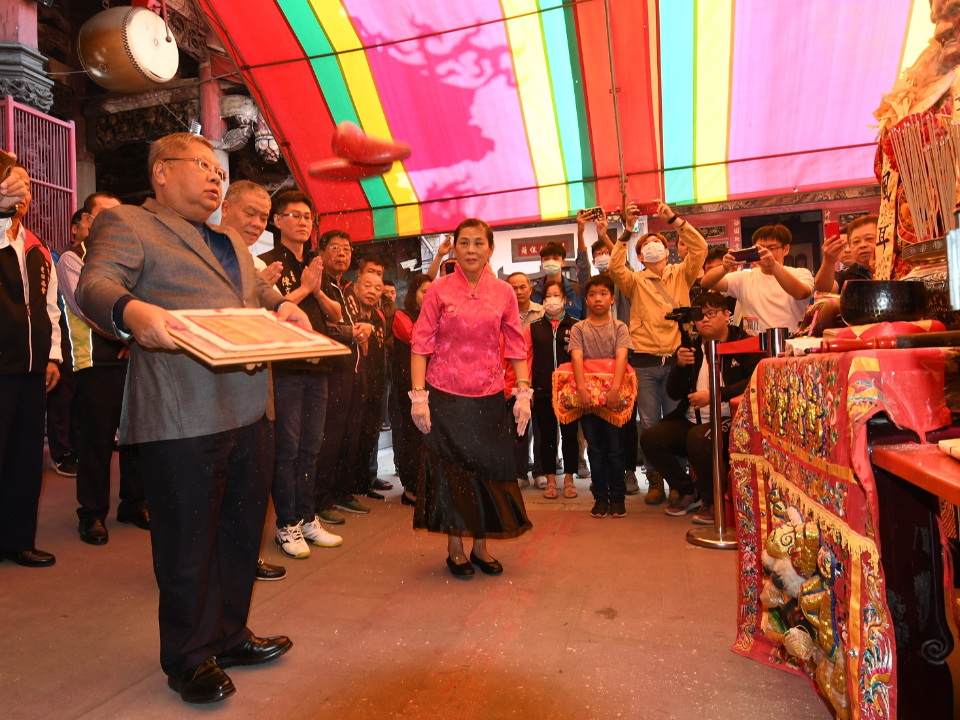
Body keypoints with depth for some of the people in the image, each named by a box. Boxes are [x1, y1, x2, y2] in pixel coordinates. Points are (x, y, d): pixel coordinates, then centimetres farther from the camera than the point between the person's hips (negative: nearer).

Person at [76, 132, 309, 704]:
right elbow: (95, 285, -13)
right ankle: (190, 658, 25)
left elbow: (259, 289, 26)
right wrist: (132, 312, -36)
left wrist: (282, 305, 2)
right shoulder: (127, 224, 1)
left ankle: (229, 635, 35)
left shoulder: (230, 241, 26)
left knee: (243, 532, 16)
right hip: (181, 417, -8)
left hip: (247, 410, 8)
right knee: (188, 545, 5)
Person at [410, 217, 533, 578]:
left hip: (488, 398, 2)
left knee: (488, 466, 7)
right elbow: (421, 345, -3)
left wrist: (523, 393, -2)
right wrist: (418, 395, -10)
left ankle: (481, 546, 24)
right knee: (450, 468, 4)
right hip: (445, 396, -2)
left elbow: (517, 347, 5)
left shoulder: (503, 293, 5)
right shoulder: (439, 289, -1)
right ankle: (455, 548, 20)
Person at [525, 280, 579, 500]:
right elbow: (526, 358, 5)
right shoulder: (533, 328, 9)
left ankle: (569, 479, 19)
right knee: (547, 435, 7)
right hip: (543, 391, 1)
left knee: (569, 434, 6)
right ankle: (550, 480, 17)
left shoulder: (575, 327, 5)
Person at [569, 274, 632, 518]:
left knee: (615, 448, 4)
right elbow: (577, 358, -9)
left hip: (613, 394, -1)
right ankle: (600, 496, 17)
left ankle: (617, 497, 15)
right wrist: (581, 388, -24)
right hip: (588, 395, 1)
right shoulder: (579, 328, 5)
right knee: (595, 449, 8)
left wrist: (615, 388, -27)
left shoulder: (619, 327, 3)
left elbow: (621, 357, -11)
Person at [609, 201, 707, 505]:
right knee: (649, 424, 5)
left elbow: (699, 249, -4)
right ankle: (654, 480, 15)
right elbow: (615, 267, -11)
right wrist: (627, 230, -13)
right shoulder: (635, 281, 7)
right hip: (645, 363, 0)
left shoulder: (681, 275, 10)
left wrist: (674, 220, -9)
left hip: (677, 359, 0)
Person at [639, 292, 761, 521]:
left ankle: (712, 501, -9)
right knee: (650, 438, -16)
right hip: (691, 420, 6)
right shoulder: (691, 348, 13)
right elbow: (674, 393, 7)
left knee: (697, 437, -35)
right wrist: (679, 366, -11)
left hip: (728, 419, -5)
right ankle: (688, 492, 6)